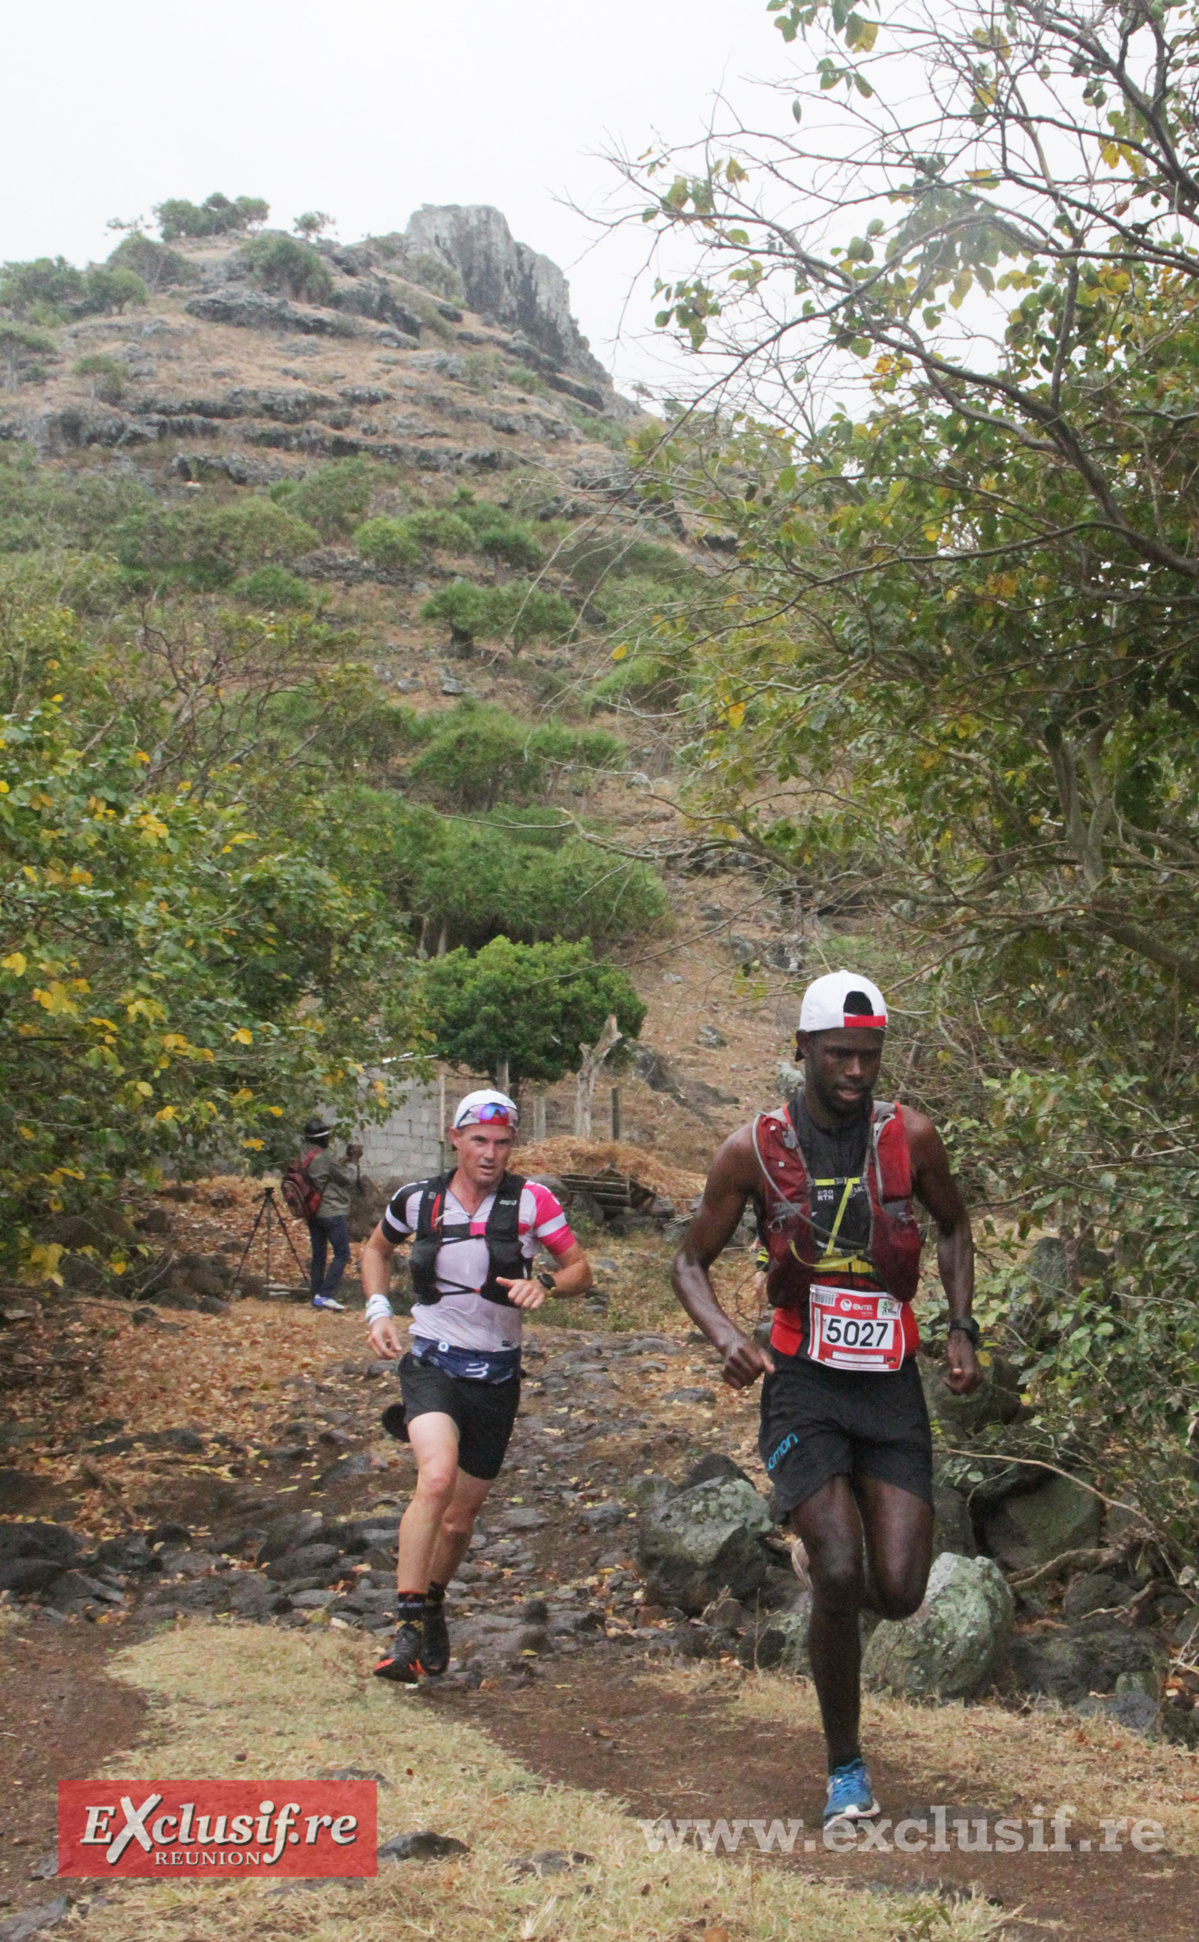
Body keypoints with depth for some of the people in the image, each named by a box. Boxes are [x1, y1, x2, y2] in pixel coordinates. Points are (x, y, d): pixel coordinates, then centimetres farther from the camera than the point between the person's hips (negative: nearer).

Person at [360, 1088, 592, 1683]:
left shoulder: (532, 1201, -7)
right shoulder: (417, 1199, -3)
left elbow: (581, 1269, -1)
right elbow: (377, 1248, 17)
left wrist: (544, 1284, -22)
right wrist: (378, 1309, 2)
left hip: (496, 1374, 1)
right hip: (431, 1361, -1)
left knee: (462, 1512, 10)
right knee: (437, 1477, -28)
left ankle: (433, 1605, 39)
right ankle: (409, 1625, -18)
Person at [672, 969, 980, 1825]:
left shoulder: (910, 1136, -2)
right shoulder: (755, 1150, -6)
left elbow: (954, 1225, 17)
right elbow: (692, 1263, 3)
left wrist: (962, 1328, 5)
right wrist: (728, 1337, -16)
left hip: (893, 1385, 2)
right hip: (804, 1387, -2)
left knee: (900, 1593, -5)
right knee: (841, 1580, -14)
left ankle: (824, 1549, 33)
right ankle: (846, 1768, 10)